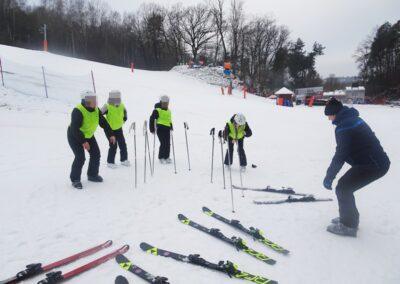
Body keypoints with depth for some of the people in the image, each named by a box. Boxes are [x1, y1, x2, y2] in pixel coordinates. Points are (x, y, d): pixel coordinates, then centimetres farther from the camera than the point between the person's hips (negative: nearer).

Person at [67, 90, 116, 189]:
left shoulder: (96, 110, -7)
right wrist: (83, 142, -34)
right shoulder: (78, 111, -29)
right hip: (75, 136, -7)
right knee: (80, 157, -15)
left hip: (88, 135, 7)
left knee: (96, 154, 5)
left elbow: (103, 122, 2)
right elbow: (74, 129, -32)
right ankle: (75, 179, 3)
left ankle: (92, 175, 23)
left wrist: (110, 134, -4)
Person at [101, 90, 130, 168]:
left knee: (123, 144, 9)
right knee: (113, 146, -5)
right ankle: (110, 162, 11)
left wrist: (124, 119, 17)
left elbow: (124, 112, 20)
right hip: (110, 130, -6)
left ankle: (124, 160, 24)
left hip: (119, 128, 6)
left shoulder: (121, 105, -1)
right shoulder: (107, 107, -20)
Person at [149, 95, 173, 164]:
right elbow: (152, 119, -8)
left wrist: (171, 127, 24)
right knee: (163, 143, -9)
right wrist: (152, 129, -10)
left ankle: (166, 157, 21)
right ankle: (161, 157, 6)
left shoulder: (169, 111, 15)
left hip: (167, 129, 7)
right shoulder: (157, 110, -8)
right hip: (160, 128, -7)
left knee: (168, 144, 8)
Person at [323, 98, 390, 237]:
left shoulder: (343, 127, -19)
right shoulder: (352, 118, 12)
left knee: (342, 189, -3)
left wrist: (329, 177, -11)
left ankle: (348, 225, 7)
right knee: (345, 186, 16)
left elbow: (340, 155, -19)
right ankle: (350, 218, 28)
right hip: (379, 161, 9)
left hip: (373, 165, -9)